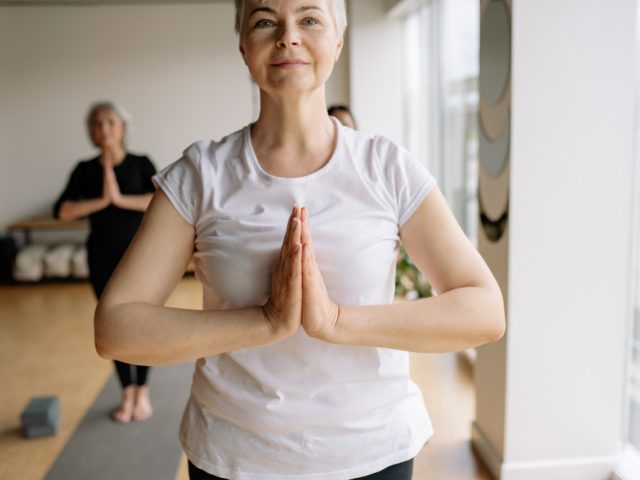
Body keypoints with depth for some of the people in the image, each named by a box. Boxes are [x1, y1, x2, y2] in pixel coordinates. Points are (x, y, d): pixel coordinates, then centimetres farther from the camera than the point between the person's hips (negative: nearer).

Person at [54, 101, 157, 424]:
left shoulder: (141, 164, -3)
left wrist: (120, 198, -22)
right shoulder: (85, 170, 2)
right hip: (102, 258, 2)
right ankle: (127, 393, 20)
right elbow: (62, 211, -9)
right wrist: (102, 201, -17)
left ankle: (142, 391, 19)